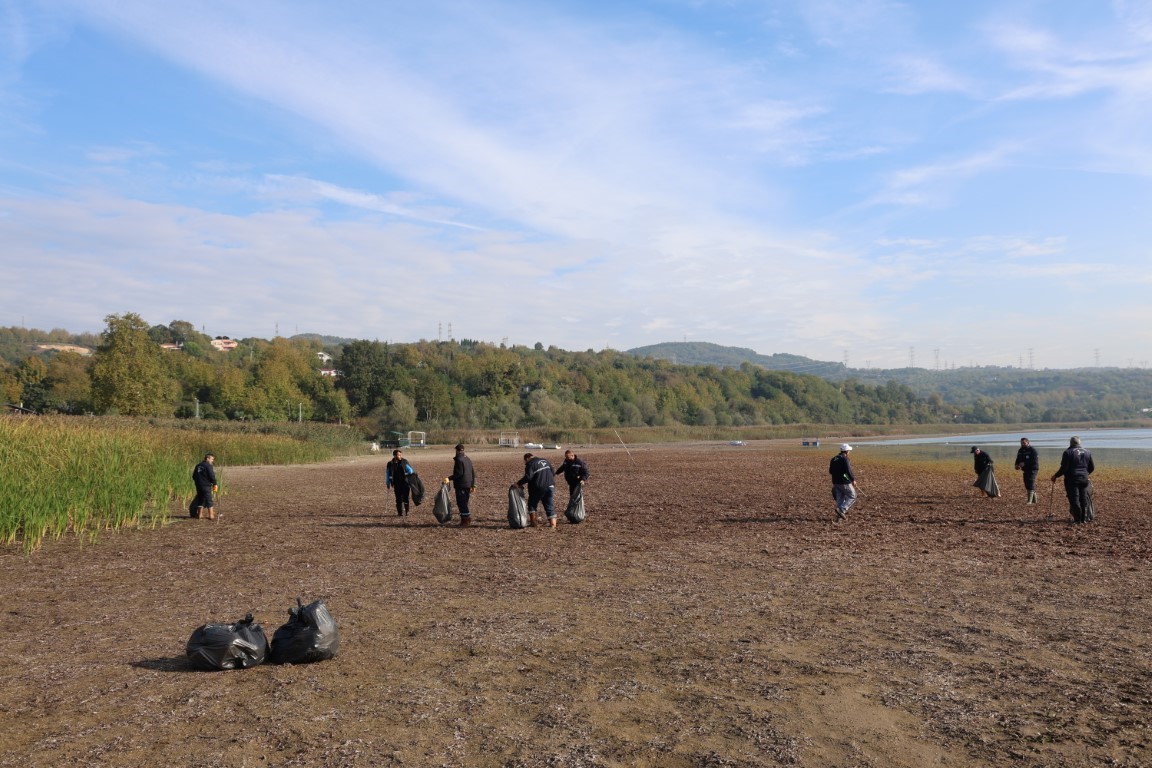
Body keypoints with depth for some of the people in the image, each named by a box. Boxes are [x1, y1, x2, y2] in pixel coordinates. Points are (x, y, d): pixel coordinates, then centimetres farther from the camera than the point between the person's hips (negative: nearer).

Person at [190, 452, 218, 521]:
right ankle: (211, 515, -6)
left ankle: (200, 515, 18)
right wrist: (215, 484, -5)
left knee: (200, 499, 15)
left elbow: (194, 476, 18)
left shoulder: (198, 466, 15)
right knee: (209, 500, -4)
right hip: (206, 485, -8)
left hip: (198, 486, 8)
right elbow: (212, 476, -15)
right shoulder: (208, 466, -10)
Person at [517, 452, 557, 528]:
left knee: (532, 504, 13)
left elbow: (528, 477, -20)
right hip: (550, 487, 6)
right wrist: (553, 486, 24)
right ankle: (553, 523, 1)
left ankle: (533, 521, 11)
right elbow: (553, 474, 19)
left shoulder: (530, 464, -6)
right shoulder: (545, 461, 17)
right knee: (549, 505, 9)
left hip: (538, 488, -6)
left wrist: (519, 483, -13)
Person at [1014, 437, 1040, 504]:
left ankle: (1030, 501, -20)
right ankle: (1034, 500, 26)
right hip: (1025, 470, 8)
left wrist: (1025, 463, -28)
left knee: (1031, 484, -15)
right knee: (1027, 485, 12)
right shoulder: (1021, 451, 13)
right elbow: (1018, 459, 19)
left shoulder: (1032, 450, -11)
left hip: (1033, 469, -8)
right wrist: (1017, 465, -3)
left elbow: (1035, 460, -21)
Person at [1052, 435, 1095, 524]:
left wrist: (1055, 476, -3)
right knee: (1084, 499, 11)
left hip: (1072, 480, -5)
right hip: (1084, 479, 5)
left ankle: (1078, 518, -5)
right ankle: (1084, 518, 13)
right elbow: (1092, 467, 14)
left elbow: (1064, 468, -14)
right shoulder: (1087, 453, 10)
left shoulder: (1068, 453, -8)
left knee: (1074, 499, -3)